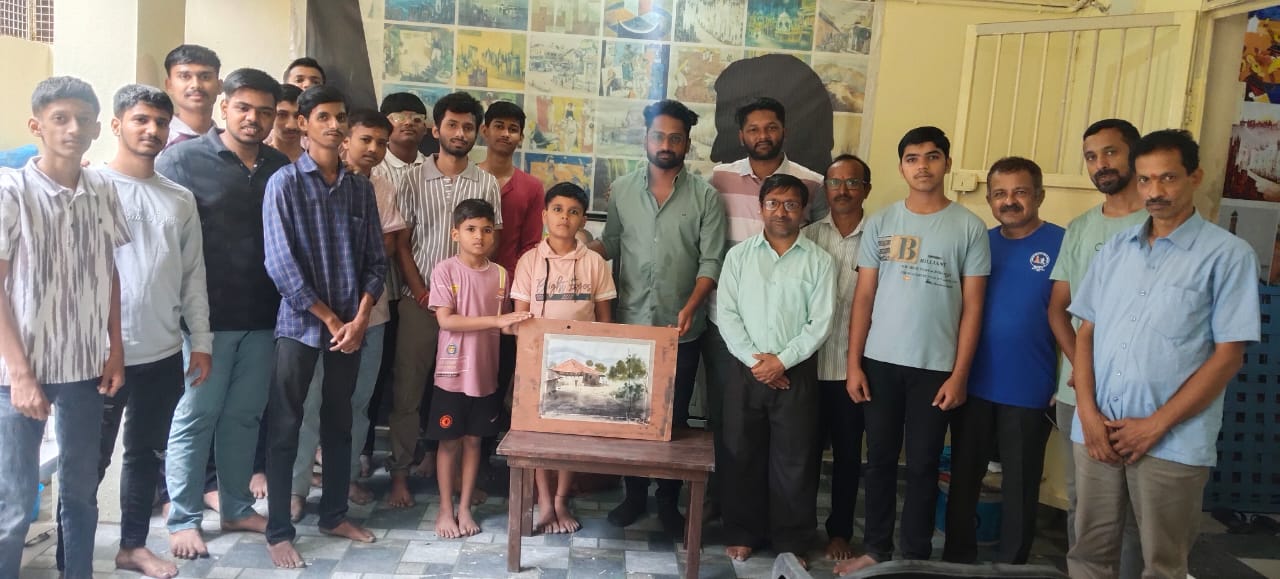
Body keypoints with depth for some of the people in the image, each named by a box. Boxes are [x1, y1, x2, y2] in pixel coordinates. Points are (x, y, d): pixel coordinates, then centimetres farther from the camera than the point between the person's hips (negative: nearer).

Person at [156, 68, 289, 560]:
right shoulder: (183, 159, -3)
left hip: (262, 316, 4)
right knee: (195, 418, 5)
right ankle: (183, 519, 17)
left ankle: (237, 508, 27)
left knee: (244, 416, 14)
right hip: (205, 315, -4)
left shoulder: (282, 168, 8)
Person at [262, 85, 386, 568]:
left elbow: (376, 258, 6)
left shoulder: (360, 187, 8)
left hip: (350, 324, 4)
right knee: (285, 428, 3)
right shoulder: (284, 183, -5)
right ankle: (278, 531, 13)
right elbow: (281, 265, -11)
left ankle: (334, 514, 28)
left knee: (339, 424, 14)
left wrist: (359, 318, -7)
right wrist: (330, 319, -11)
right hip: (300, 323, -4)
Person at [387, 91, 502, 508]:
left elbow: (492, 246, 5)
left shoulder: (486, 184, 4)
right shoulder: (414, 178, 1)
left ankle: (445, 463, 24)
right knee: (407, 391, 2)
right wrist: (422, 293, -8)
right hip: (419, 301, -1)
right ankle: (400, 473, 12)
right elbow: (401, 243, 0)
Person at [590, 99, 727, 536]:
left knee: (674, 416, 7)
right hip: (630, 323, 2)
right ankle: (634, 494, 26)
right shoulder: (622, 189, 4)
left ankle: (668, 499, 22)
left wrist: (691, 307, -22)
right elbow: (610, 244, 10)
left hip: (681, 329, -2)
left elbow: (711, 261, -8)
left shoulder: (705, 196, -4)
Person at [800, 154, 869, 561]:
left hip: (852, 365, -1)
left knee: (848, 453, 11)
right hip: (809, 363, 1)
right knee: (806, 449, 12)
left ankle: (840, 530, 27)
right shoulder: (807, 236, 3)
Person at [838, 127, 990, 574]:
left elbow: (972, 307, -1)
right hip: (880, 362, 2)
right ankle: (876, 549, 24)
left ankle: (916, 557, 21)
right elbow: (863, 297, 4)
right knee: (880, 460, 10)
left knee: (923, 466, 7)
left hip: (935, 367, -2)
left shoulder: (969, 228, -1)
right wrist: (853, 363, -1)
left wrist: (959, 374, -6)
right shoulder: (880, 223, 4)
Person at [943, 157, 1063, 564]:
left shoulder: (1062, 244, -6)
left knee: (1020, 487, 11)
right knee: (963, 478, 14)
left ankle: (1011, 565, 27)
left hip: (1029, 392, -4)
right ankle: (956, 560, 30)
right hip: (973, 385, 4)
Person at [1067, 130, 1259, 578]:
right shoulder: (1115, 248, 10)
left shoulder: (1228, 255, -4)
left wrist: (1156, 425, -11)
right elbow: (1086, 332, 10)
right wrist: (1088, 412, -3)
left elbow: (1228, 355, -7)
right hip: (1097, 431, 4)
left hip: (1173, 440, -4)